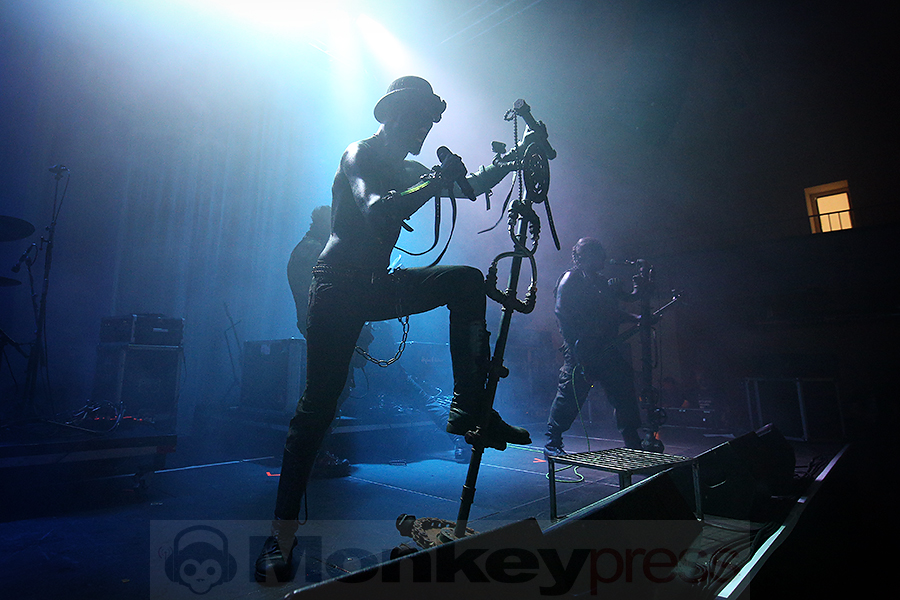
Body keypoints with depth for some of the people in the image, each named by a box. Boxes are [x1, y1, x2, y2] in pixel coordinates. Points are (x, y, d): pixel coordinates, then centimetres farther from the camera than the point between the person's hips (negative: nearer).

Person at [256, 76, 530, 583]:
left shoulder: (408, 171, 17)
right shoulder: (358, 156, -5)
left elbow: (469, 188, 21)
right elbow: (376, 211, -24)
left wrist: (508, 165, 7)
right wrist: (437, 180, -20)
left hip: (377, 285, 7)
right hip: (338, 287, -7)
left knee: (468, 281, -4)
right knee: (319, 403, -9)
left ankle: (470, 407, -8)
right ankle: (281, 537, 3)